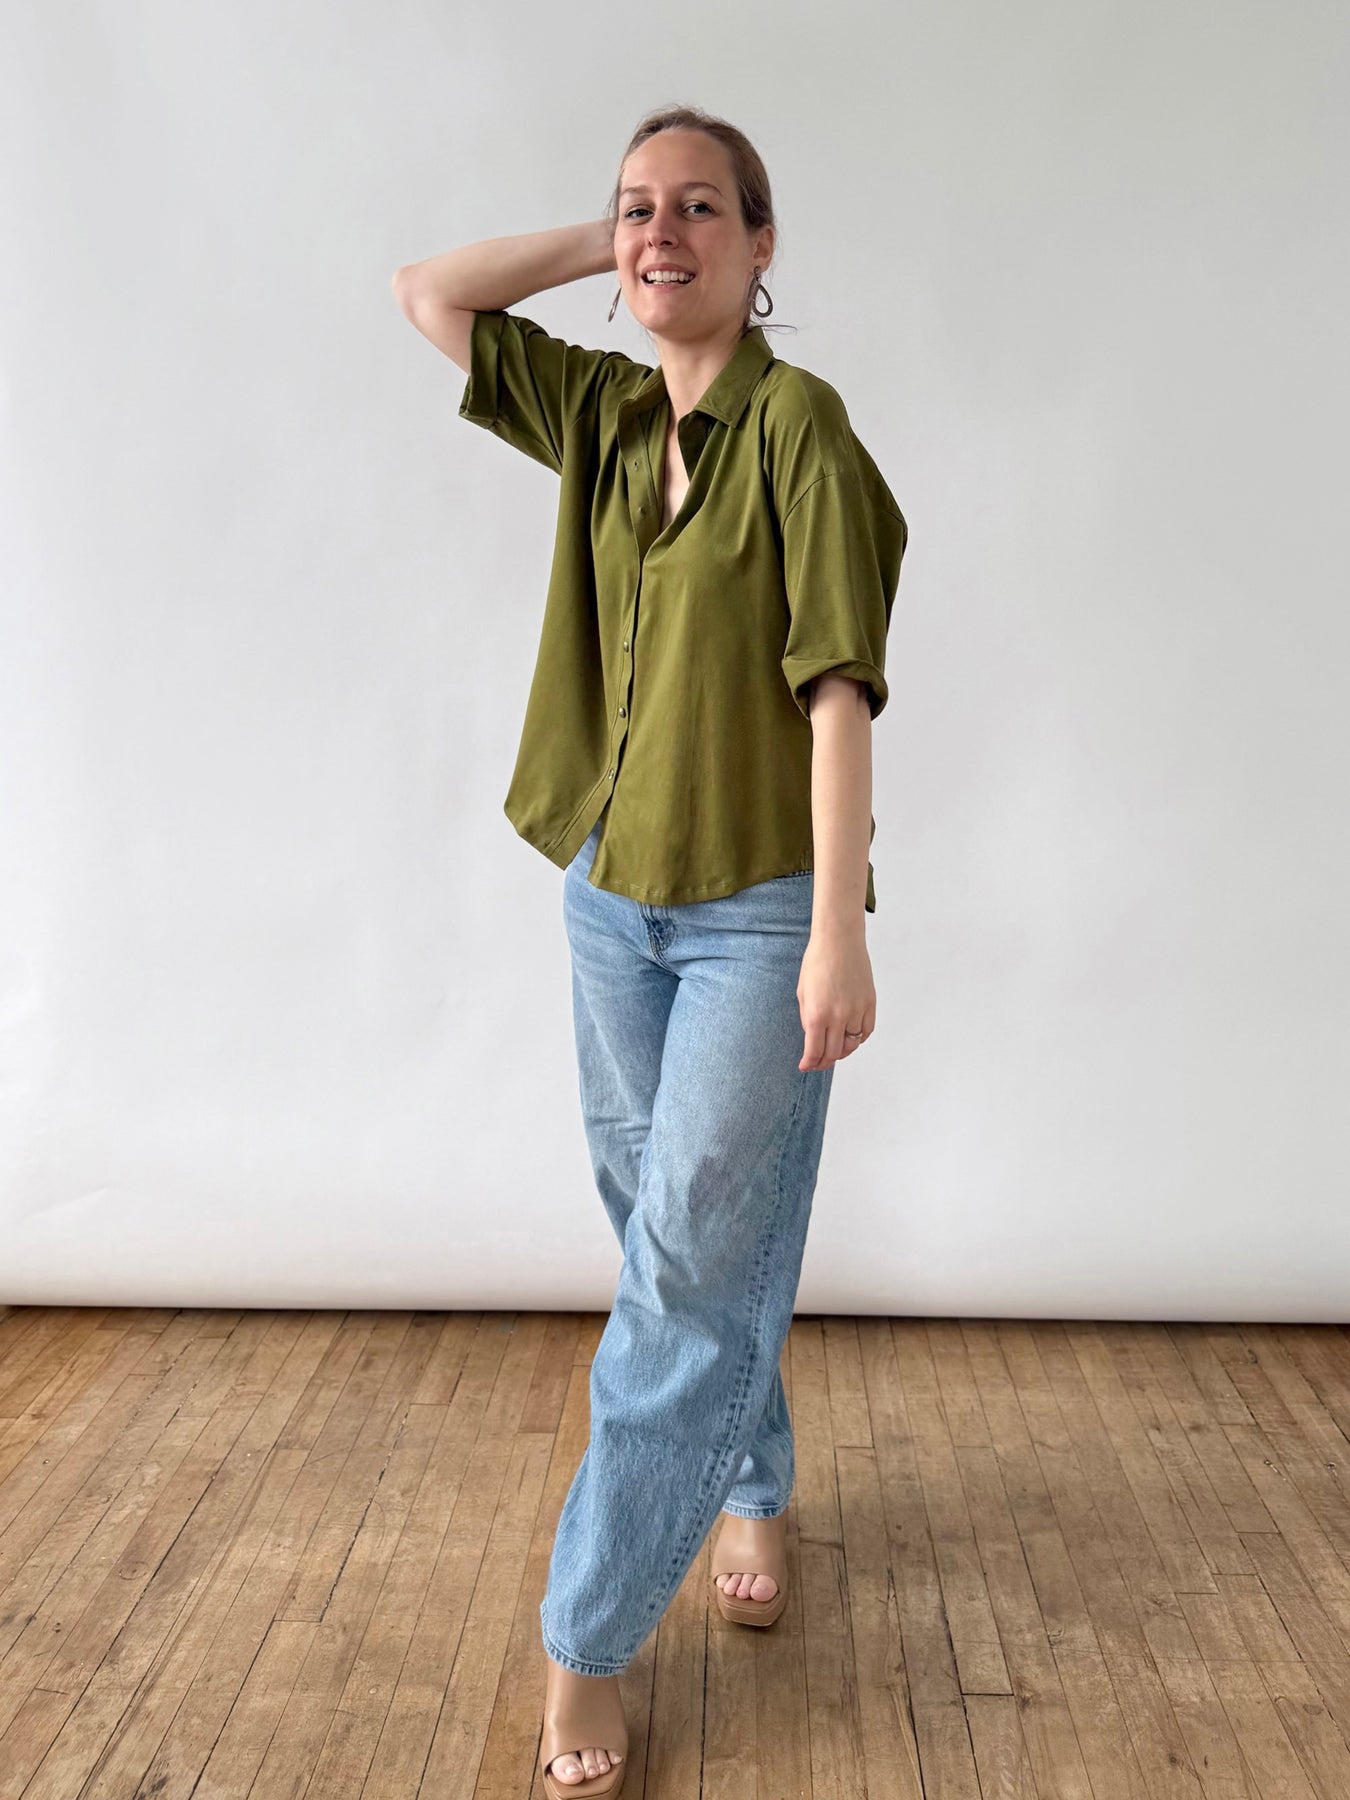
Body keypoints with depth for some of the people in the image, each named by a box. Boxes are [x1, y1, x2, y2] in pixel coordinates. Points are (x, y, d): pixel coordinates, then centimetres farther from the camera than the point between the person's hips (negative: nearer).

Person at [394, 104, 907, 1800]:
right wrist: (601, 240, 6)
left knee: (692, 1267, -2)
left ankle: (588, 1639, 12)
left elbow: (838, 684, -16)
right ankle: (752, 1488, 41)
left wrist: (838, 937, -20)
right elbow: (425, 290, 15)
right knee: (675, 1237, 17)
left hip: (758, 912, -6)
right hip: (612, 898, 6)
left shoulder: (797, 421, -10)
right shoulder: (600, 414, 7)